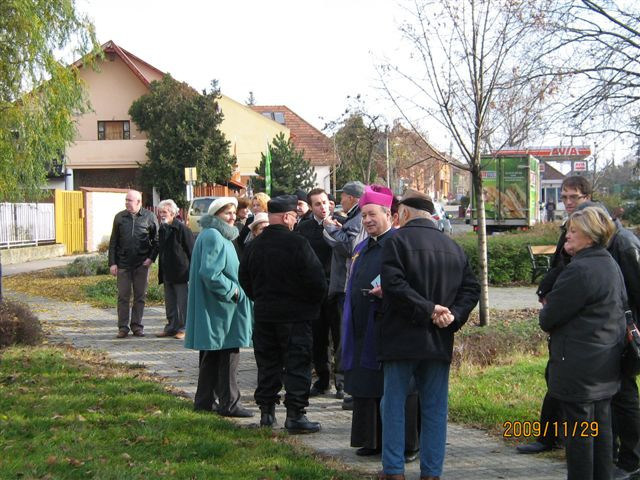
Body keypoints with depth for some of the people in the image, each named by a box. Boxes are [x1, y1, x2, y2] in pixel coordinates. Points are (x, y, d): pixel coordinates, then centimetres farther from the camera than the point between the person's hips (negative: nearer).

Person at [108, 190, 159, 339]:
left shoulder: (149, 217, 0)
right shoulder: (120, 217, 5)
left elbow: (156, 240, 5)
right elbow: (113, 242, 7)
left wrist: (151, 257, -7)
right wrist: (112, 263, 1)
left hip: (141, 264, -1)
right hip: (123, 263, 1)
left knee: (140, 296, 5)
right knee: (123, 296, 2)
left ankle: (137, 326, 14)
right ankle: (123, 327, 7)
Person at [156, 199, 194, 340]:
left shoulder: (182, 229, -12)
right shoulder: (163, 229, 11)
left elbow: (191, 251, -11)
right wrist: (161, 273, 17)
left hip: (181, 273, -8)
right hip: (167, 273, 8)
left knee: (183, 303, -2)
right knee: (170, 303, 13)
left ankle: (183, 328, 5)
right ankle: (171, 327, 21)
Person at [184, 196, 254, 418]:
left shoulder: (220, 236, 17)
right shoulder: (213, 237, -16)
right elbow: (210, 273, -25)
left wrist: (233, 289, 14)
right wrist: (233, 290, -16)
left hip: (215, 307, 11)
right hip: (220, 307, -11)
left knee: (211, 356, 14)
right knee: (228, 354, -4)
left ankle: (204, 401, 20)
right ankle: (229, 402, 1)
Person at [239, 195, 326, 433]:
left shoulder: (254, 246, 3)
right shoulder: (297, 243, -16)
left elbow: (245, 279, 12)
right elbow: (316, 280, -16)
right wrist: (313, 302, 2)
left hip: (264, 315, 6)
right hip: (295, 315, -5)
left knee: (268, 364, 13)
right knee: (297, 365, 1)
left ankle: (266, 412, 18)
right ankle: (295, 415, 0)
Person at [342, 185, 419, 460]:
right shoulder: (361, 249, 18)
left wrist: (386, 291, -28)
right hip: (363, 329, 8)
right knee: (365, 387, 11)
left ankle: (406, 445, 5)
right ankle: (372, 441, 20)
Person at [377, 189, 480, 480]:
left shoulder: (397, 241, -6)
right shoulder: (453, 247, 12)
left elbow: (393, 284, -19)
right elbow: (471, 288, 6)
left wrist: (427, 309, -16)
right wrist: (453, 314, -5)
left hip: (402, 339, -4)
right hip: (439, 342, 5)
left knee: (394, 404, 5)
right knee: (434, 409, 10)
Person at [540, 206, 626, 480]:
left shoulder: (579, 270, -21)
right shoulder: (611, 265, 10)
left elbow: (549, 319, -18)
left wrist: (545, 313, 7)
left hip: (579, 367, -9)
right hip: (607, 365, 9)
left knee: (578, 429, 0)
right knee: (601, 426, 16)